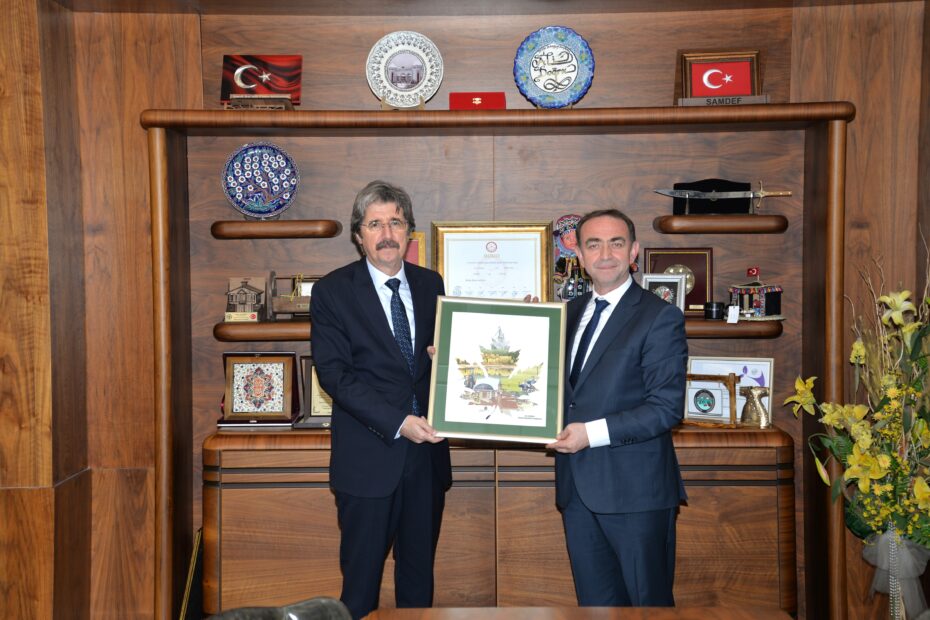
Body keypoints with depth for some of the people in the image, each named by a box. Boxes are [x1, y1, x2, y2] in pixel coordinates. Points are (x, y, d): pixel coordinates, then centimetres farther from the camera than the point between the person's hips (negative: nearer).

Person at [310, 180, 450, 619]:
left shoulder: (430, 284, 8)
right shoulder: (332, 292, -5)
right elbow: (335, 373, -12)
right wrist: (397, 423, -20)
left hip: (427, 450, 4)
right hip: (369, 456, -4)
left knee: (420, 571, 15)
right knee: (361, 576, 6)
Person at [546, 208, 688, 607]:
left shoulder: (660, 317, -9)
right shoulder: (571, 312, 12)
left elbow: (666, 407, -15)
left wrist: (593, 433, -22)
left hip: (634, 488, -6)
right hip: (577, 485, 6)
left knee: (648, 602, 8)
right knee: (594, 601, 16)